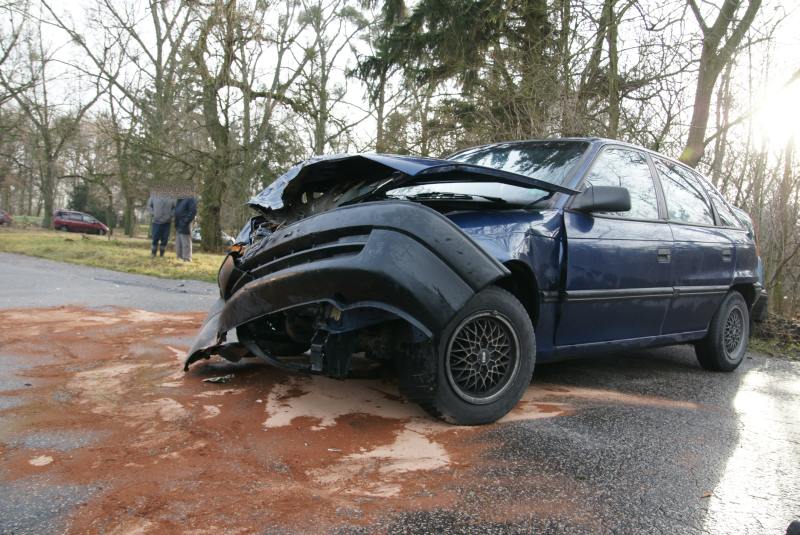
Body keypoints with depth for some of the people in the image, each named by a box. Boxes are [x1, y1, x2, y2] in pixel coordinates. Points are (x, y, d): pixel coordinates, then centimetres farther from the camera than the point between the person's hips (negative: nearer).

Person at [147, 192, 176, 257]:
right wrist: (153, 214, -5)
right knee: (155, 238, -1)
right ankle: (153, 254, 11)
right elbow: (149, 206, 8)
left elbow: (175, 208, 4)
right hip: (156, 221, -1)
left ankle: (162, 255, 13)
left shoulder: (171, 198, 0)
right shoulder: (154, 196, 2)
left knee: (165, 239, 3)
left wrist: (170, 215, -8)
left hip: (167, 222, 1)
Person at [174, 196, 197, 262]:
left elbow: (193, 211, -17)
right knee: (178, 244, 13)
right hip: (178, 225, 9)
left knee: (185, 244, -7)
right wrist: (176, 221, 14)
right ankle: (179, 257, 21)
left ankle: (187, 259, -4)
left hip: (184, 226, -9)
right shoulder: (180, 200, 18)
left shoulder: (191, 199, -8)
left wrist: (186, 221, -21)